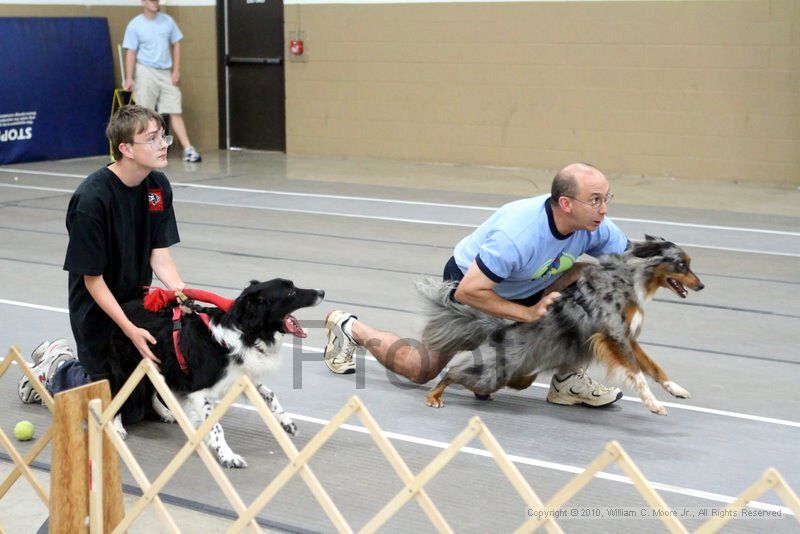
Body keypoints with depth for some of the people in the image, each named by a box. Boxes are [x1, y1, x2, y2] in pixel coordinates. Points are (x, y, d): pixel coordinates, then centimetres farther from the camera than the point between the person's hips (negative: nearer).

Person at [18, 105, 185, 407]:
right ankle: (54, 372, 28)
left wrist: (181, 292, -25)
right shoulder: (91, 200, -28)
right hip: (98, 310, -6)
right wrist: (130, 330, -29)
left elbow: (160, 255, -6)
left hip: (137, 301, 6)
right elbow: (93, 279, -22)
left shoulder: (157, 186, -7)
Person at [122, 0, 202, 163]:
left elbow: (176, 45, 10)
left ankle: (188, 149, -3)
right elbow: (131, 53, -5)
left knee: (175, 112, 0)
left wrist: (176, 70, 2)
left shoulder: (167, 21, 5)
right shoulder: (135, 25, -4)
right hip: (145, 72, -3)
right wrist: (129, 78, -12)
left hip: (166, 73, 3)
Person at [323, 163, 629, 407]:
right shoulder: (517, 235, -43)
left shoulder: (594, 225, -24)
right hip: (468, 280, -5)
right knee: (420, 371, 6)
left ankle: (567, 381, -2)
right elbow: (468, 292, -38)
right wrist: (528, 313, -36)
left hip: (526, 287, 5)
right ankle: (349, 328, 27)